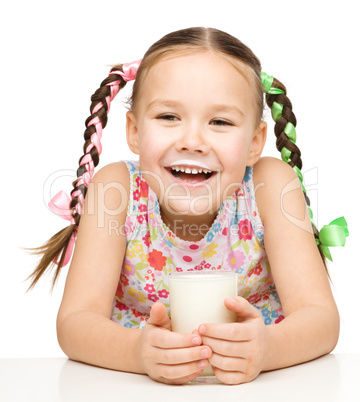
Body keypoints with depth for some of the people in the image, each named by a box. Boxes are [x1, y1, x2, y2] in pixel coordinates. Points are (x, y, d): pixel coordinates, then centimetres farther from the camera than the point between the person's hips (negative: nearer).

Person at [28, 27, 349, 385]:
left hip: (255, 383, 0)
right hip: (137, 384, 1)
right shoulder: (118, 186, -15)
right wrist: (138, 351, -38)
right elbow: (75, 322, -19)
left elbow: (320, 318, -19)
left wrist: (266, 347, -39)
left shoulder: (270, 184, -15)